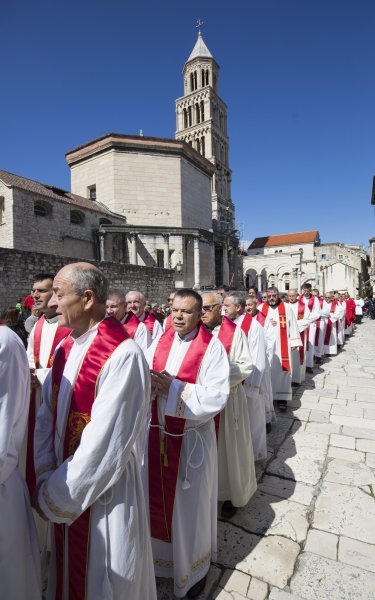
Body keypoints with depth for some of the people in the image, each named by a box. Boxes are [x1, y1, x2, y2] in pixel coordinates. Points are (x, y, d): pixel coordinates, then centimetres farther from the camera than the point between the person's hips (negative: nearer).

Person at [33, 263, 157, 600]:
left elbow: (105, 442, -25)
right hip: (66, 482, 7)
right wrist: (46, 478, -5)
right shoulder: (65, 349, -1)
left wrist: (58, 494, -14)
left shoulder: (122, 355, -27)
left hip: (104, 490, -7)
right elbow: (48, 416, 2)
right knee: (68, 570, 29)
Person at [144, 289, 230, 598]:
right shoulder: (159, 343, 1)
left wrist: (174, 389, -25)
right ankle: (163, 554, 47)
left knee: (190, 503, 14)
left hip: (192, 439, -4)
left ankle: (194, 566, 41)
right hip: (158, 434, 4)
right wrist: (147, 383, -22)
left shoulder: (212, 347, -14)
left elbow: (216, 397, -20)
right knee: (159, 497, 19)